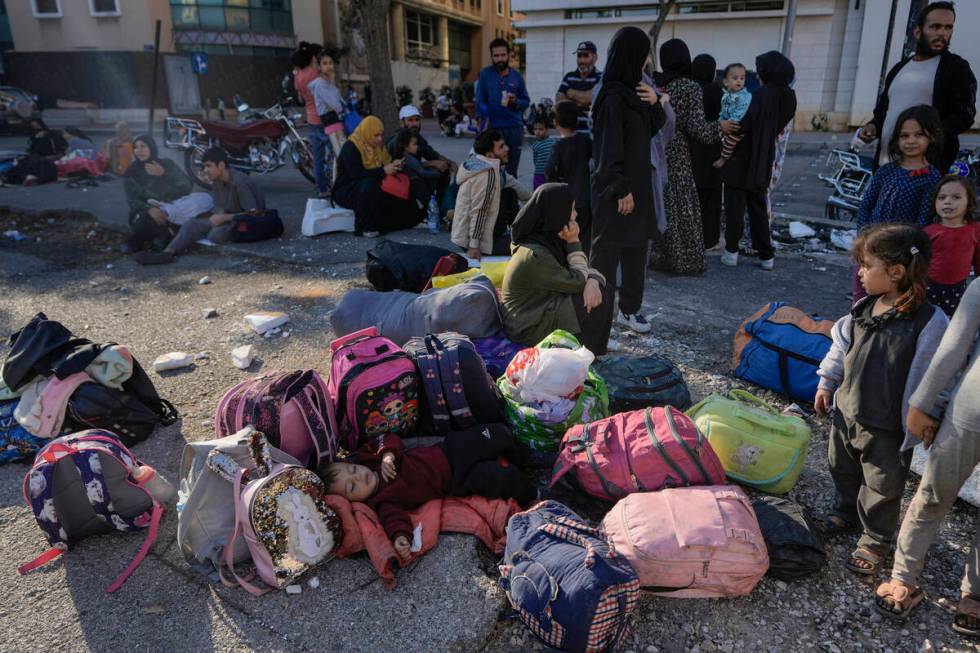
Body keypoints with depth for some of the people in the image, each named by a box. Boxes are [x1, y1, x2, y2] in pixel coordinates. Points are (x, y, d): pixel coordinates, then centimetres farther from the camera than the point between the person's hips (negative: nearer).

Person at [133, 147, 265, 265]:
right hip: (230, 219, 8)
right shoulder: (217, 182, 5)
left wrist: (224, 217, -23)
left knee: (216, 234, -32)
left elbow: (254, 214, -26)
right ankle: (167, 253, -25)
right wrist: (217, 218, -17)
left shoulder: (239, 182, -22)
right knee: (191, 224, -8)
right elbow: (220, 209, 7)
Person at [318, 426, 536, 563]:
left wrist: (388, 453, -20)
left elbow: (389, 439, 0)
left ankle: (523, 457, 30)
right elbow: (393, 516, -31)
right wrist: (400, 537, -51)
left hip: (448, 450, 5)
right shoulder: (381, 502, -19)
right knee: (503, 479, -18)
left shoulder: (368, 457, -5)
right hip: (455, 483, -5)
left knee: (497, 434, -1)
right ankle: (529, 495, 14)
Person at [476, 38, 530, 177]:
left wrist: (516, 101, -8)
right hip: (492, 128, -2)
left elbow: (526, 101, 14)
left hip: (514, 129, 2)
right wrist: (485, 119, -13)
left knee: (511, 172, 3)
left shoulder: (517, 76, 11)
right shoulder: (485, 74, 5)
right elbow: (480, 101, 1)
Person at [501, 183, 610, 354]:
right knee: (598, 301, -14)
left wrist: (593, 281, -18)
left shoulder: (550, 239, 1)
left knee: (604, 292, 1)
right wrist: (574, 242, -15)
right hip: (528, 329, -9)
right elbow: (577, 282, -18)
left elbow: (588, 269, 5)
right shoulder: (535, 255, -27)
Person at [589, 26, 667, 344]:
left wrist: (654, 103, -3)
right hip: (616, 190, -9)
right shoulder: (612, 97, -17)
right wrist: (621, 190, -19)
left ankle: (629, 308, 31)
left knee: (636, 248, 16)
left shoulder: (633, 91, 11)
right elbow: (609, 148, -20)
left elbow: (653, 128, 16)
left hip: (637, 184, 9)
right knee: (606, 252, -5)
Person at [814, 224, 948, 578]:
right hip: (847, 410, 6)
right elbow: (841, 345, 11)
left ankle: (876, 540, 36)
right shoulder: (864, 308, -5)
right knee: (843, 468, 26)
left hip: (887, 429, -6)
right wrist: (827, 383, 15)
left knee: (882, 487, 14)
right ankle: (847, 512, 52)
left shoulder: (930, 321, -25)